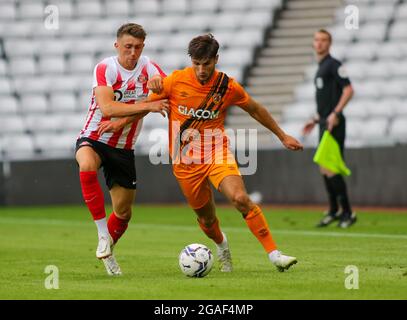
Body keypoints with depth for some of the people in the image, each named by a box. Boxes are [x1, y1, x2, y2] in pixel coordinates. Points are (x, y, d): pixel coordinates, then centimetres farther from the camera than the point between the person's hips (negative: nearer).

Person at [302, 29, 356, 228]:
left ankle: (347, 213, -6)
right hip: (325, 124, 9)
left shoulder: (334, 65, -9)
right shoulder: (321, 68, 20)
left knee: (330, 169, -12)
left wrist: (335, 113, -24)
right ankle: (334, 211, 20)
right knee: (324, 169, 11)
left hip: (334, 124, -9)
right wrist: (316, 120, 23)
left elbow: (348, 90, -18)